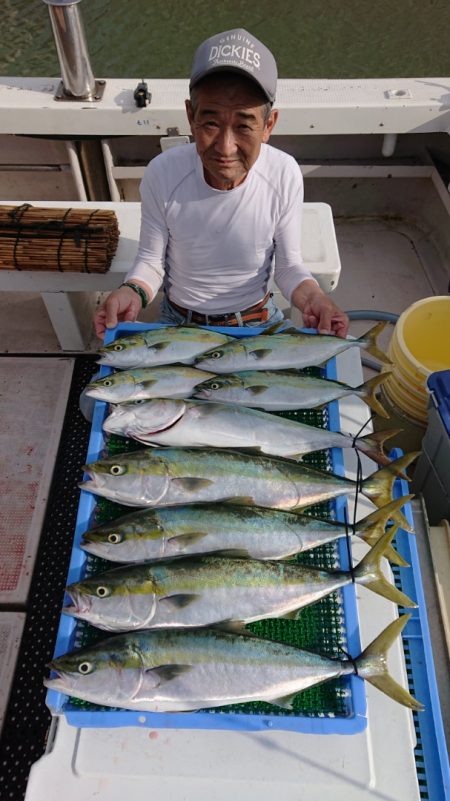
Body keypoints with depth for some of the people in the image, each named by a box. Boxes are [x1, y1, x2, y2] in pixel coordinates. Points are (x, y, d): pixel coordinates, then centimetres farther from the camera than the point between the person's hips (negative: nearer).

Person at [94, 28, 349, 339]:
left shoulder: (285, 175, -17)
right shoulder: (162, 173, -19)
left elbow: (288, 265, -7)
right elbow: (152, 260, -8)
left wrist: (311, 296, -29)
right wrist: (132, 291, -30)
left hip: (258, 320, 1)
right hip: (179, 321, 0)